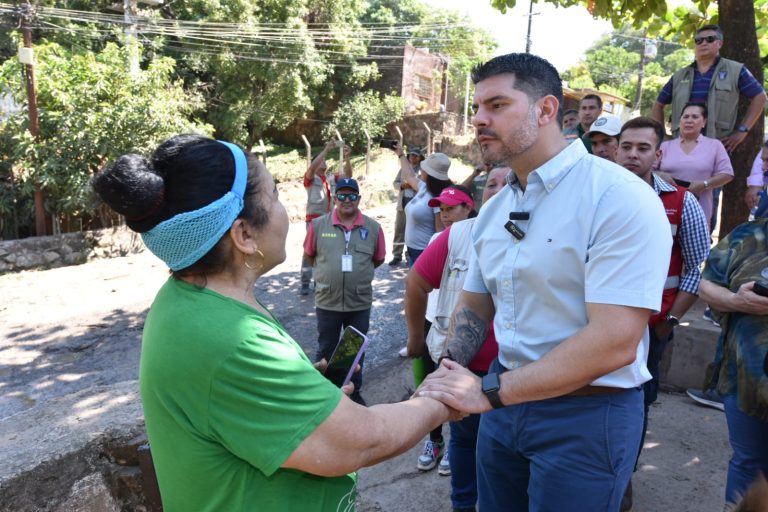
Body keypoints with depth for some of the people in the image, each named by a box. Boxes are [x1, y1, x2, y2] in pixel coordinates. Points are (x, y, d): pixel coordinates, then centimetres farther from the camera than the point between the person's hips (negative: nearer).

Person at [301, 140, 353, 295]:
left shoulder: (331, 178, 10)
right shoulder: (310, 178, -1)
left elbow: (348, 175, 3)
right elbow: (311, 168, -21)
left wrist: (347, 158, -11)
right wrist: (326, 150, -24)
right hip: (314, 219, -5)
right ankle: (305, 282, -2)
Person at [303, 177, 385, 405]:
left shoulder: (373, 228, -5)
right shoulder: (318, 225, -7)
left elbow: (378, 259, 9)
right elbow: (309, 255, 7)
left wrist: (359, 271, 8)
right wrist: (328, 270, 7)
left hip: (360, 302, 1)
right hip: (327, 301, -1)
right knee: (325, 350, 14)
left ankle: (354, 391, 37)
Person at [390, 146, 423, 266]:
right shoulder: (403, 169, 12)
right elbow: (395, 183, 12)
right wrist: (402, 185, -9)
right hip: (403, 202, 4)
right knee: (399, 229, 6)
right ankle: (397, 255, 14)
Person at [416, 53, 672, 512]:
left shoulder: (621, 198, -18)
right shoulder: (494, 209, 5)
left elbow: (614, 342, -25)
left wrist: (489, 391, -22)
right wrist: (448, 377, -5)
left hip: (587, 415, -6)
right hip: (505, 405, 7)